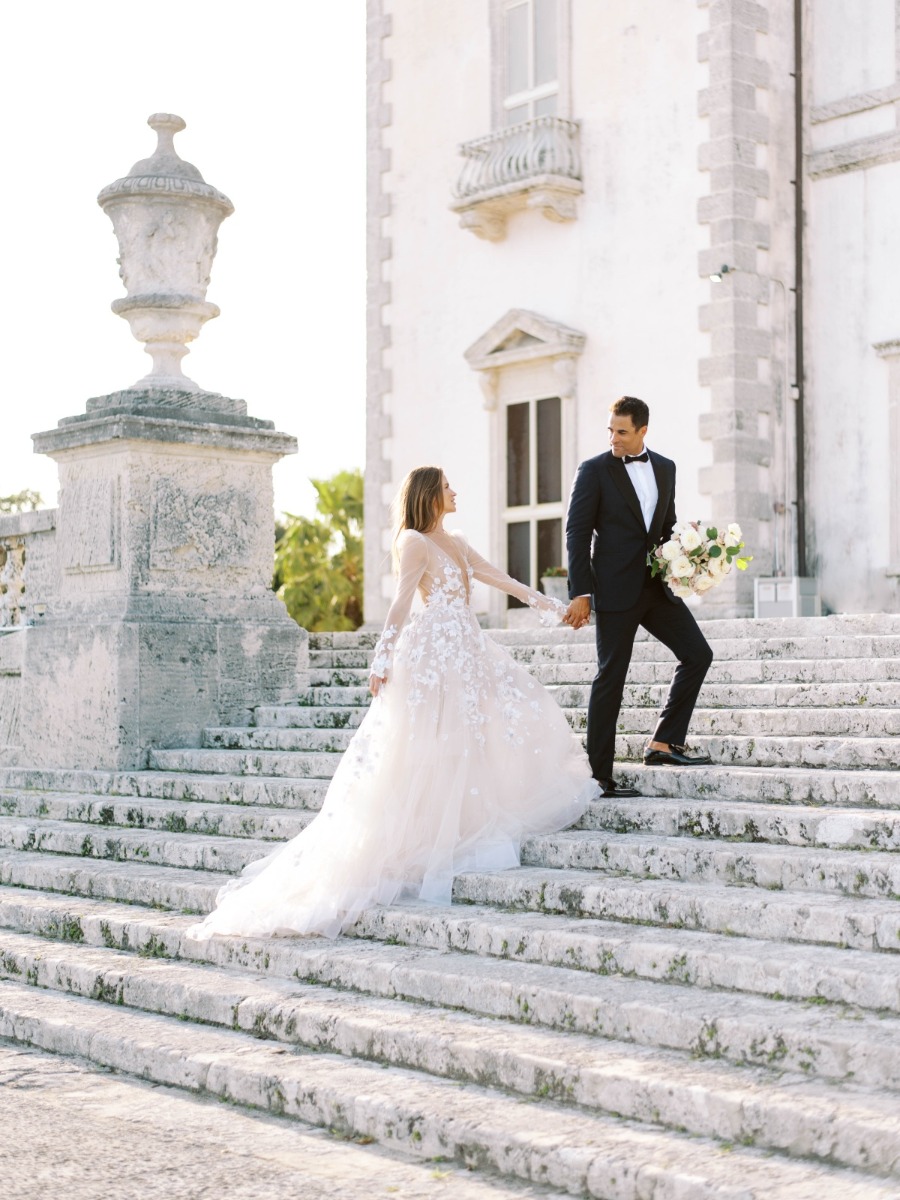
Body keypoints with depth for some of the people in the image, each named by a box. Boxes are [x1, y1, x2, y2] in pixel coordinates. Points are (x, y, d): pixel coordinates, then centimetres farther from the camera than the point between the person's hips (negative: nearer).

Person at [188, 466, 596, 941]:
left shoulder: (456, 544, 20)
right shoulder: (413, 541, -6)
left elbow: (500, 578, 23)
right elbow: (401, 601, -14)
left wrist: (547, 604, 22)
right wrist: (383, 659, -20)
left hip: (466, 652, 9)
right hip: (433, 654, -9)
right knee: (424, 749, -11)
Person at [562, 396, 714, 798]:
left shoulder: (665, 468, 11)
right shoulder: (594, 471, -4)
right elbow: (576, 533, -7)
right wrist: (580, 594, -13)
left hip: (655, 585, 6)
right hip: (614, 590, -5)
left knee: (698, 654, 0)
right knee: (610, 679, -3)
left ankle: (663, 743, 6)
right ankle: (599, 775, 3)